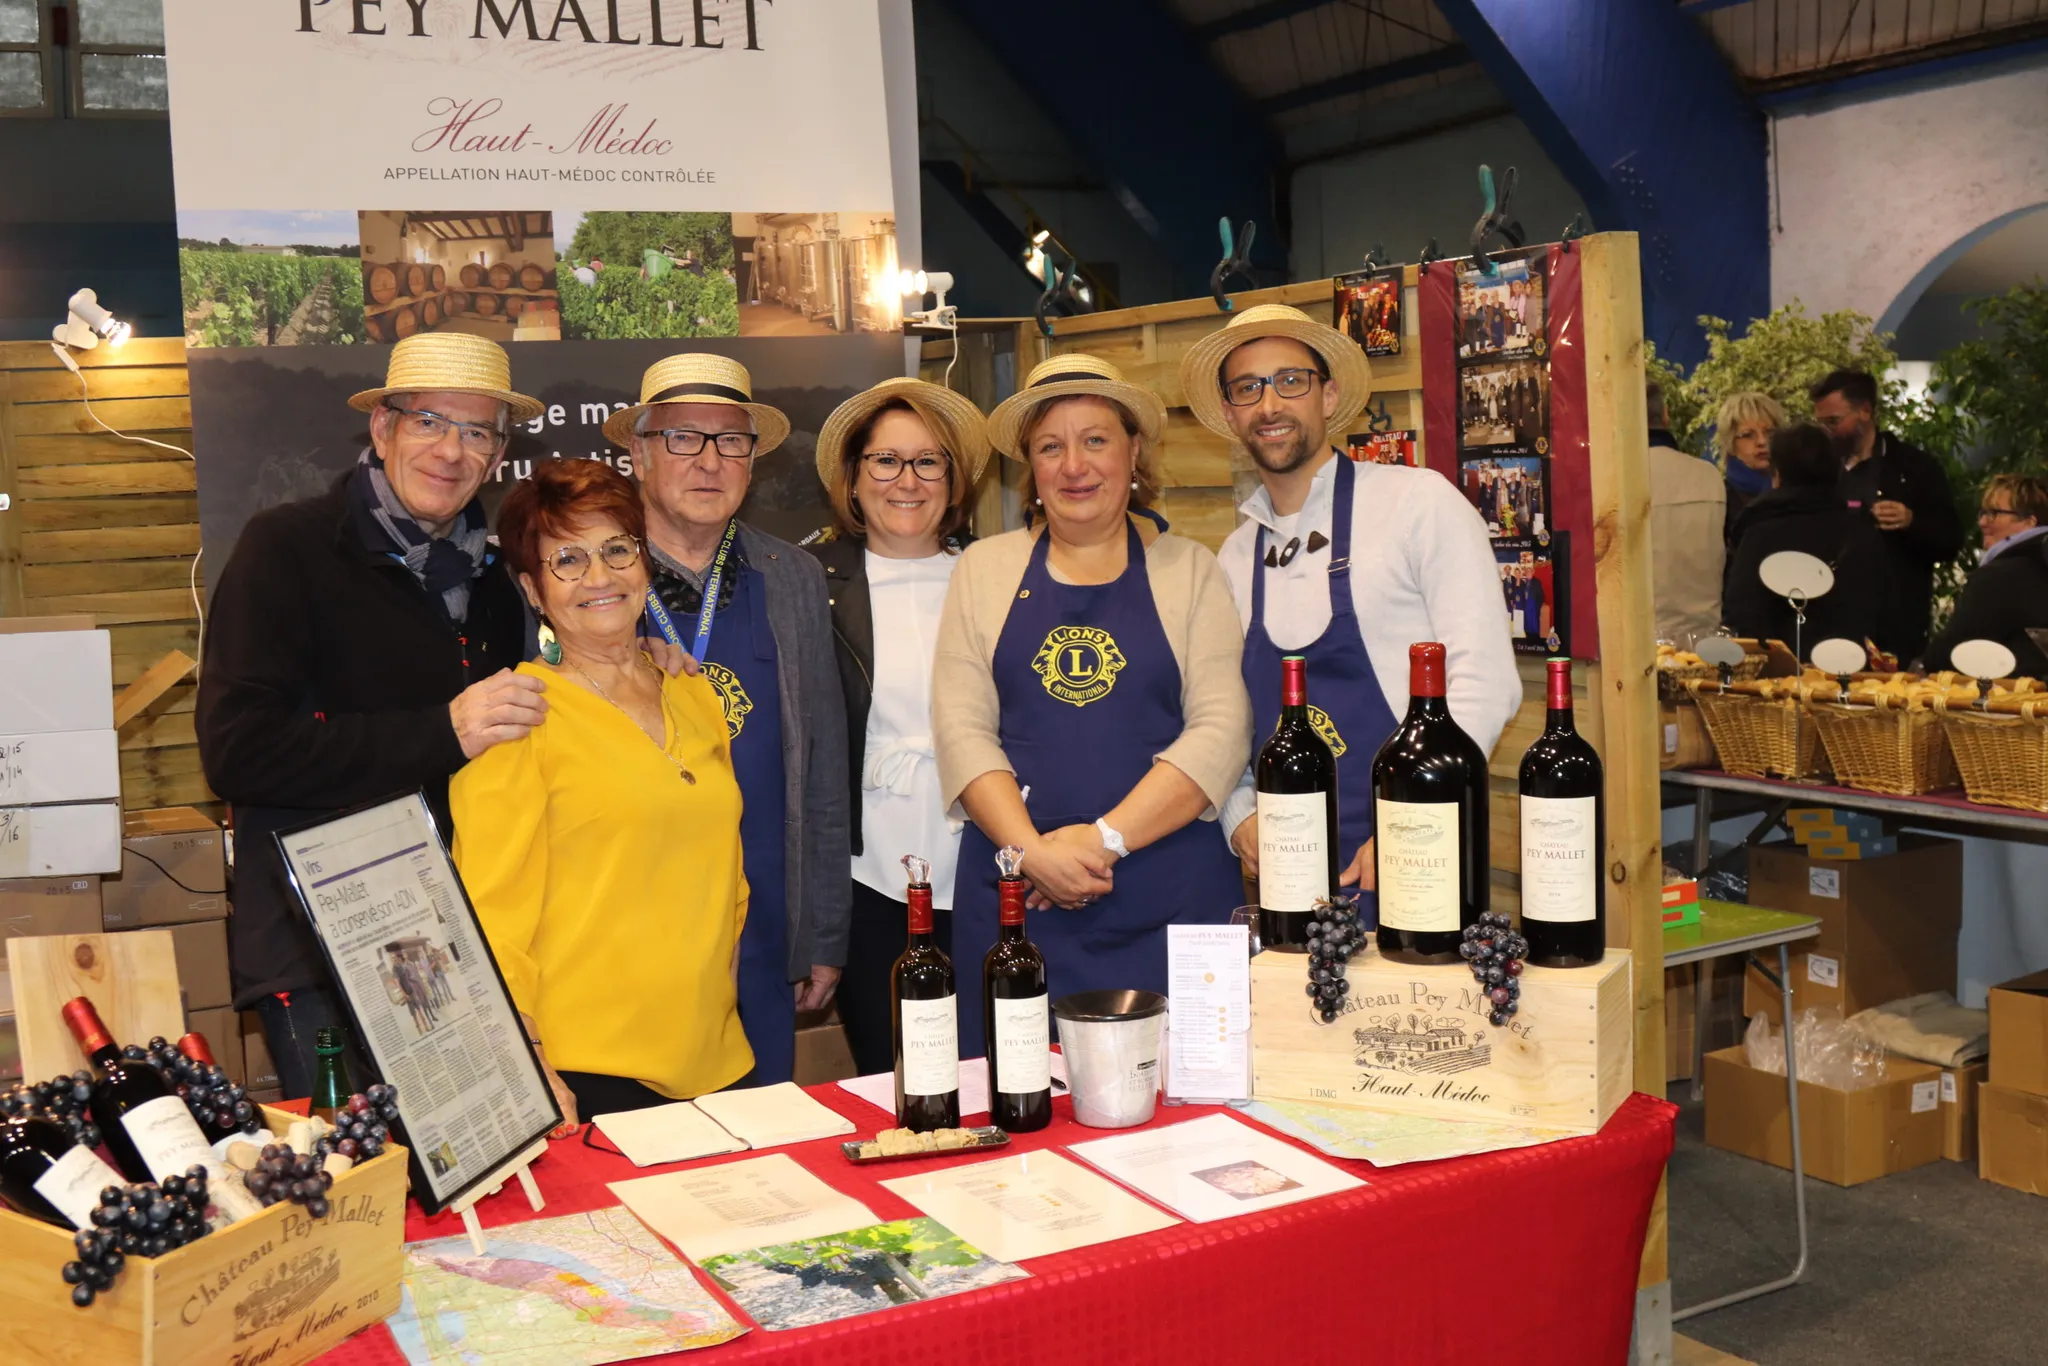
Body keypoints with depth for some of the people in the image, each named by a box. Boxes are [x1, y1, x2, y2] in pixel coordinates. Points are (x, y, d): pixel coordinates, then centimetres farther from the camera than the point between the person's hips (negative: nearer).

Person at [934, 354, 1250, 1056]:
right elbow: (961, 728, 3)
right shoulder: (984, 569, 11)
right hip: (1011, 892, 1)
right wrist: (1034, 849, -11)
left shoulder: (1189, 570, 7)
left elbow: (1221, 728, -3)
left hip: (1169, 896, -1)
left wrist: (1108, 838, -13)